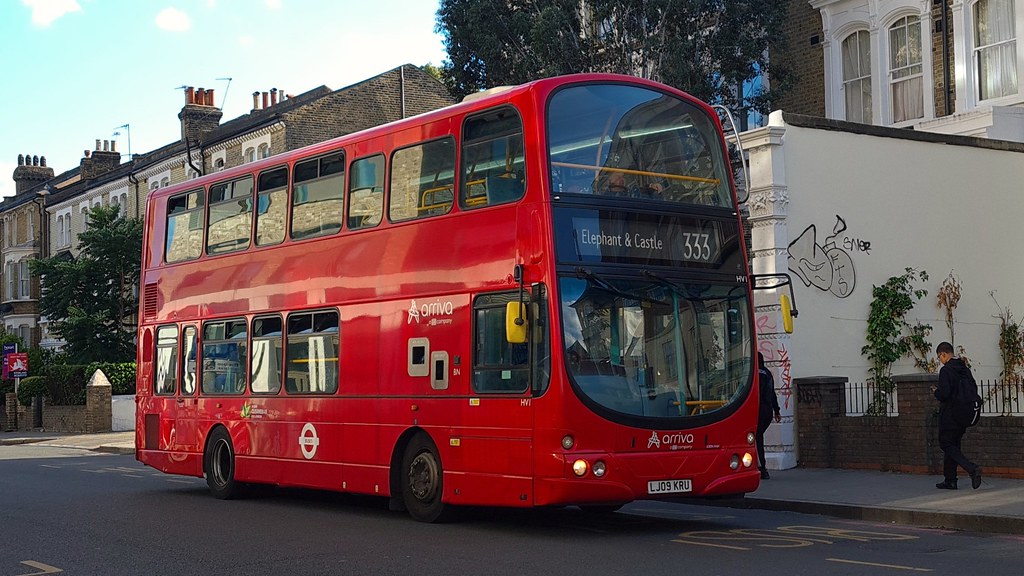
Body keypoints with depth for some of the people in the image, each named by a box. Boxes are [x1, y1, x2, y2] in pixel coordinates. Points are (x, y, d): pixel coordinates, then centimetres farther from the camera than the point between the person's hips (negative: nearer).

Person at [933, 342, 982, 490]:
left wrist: (936, 392, -3)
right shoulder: (965, 369, 10)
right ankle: (950, 480, 15)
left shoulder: (946, 370, -16)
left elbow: (943, 393, -24)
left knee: (946, 444, -3)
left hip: (949, 416, -8)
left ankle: (972, 468, -21)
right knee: (953, 445, 14)